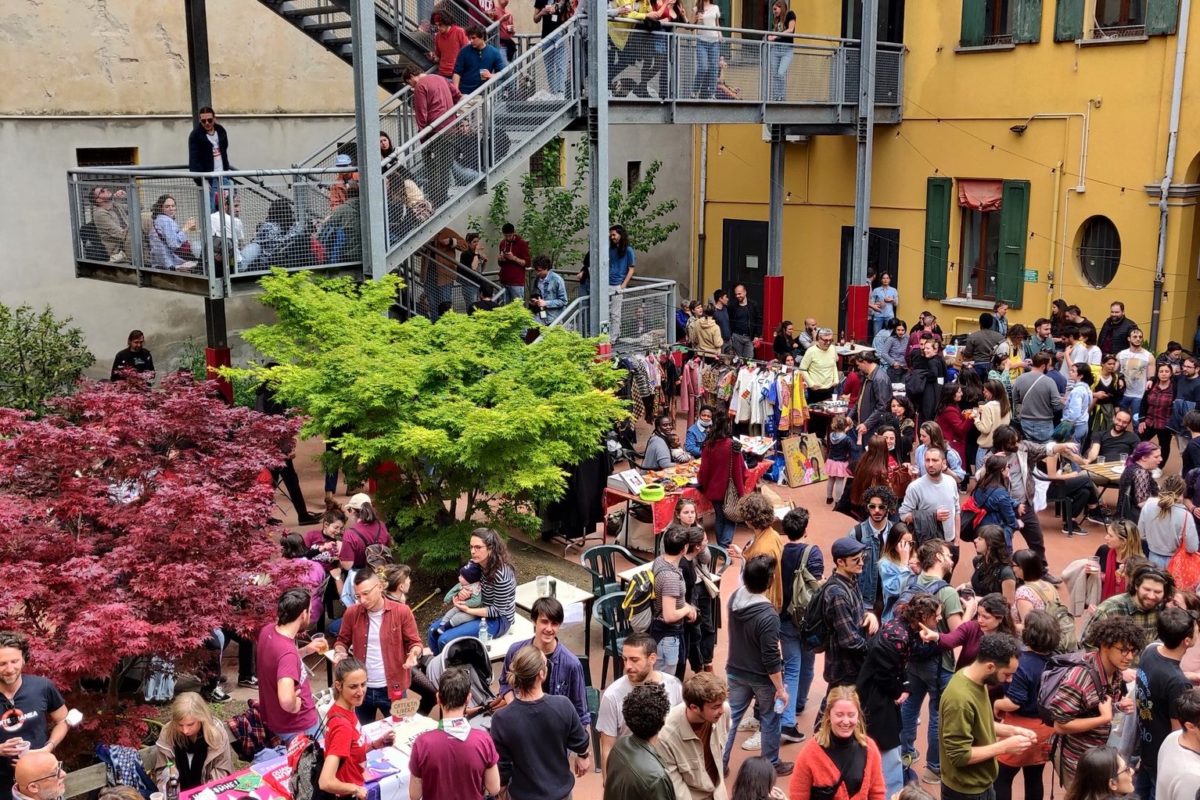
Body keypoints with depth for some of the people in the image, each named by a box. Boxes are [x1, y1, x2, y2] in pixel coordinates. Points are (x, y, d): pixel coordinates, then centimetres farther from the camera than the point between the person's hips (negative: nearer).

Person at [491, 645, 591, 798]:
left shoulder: (502, 719, -26)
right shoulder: (563, 706, -24)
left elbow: (502, 767, -15)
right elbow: (580, 743, -6)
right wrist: (584, 756, 16)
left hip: (524, 795, -1)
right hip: (560, 790, 1)